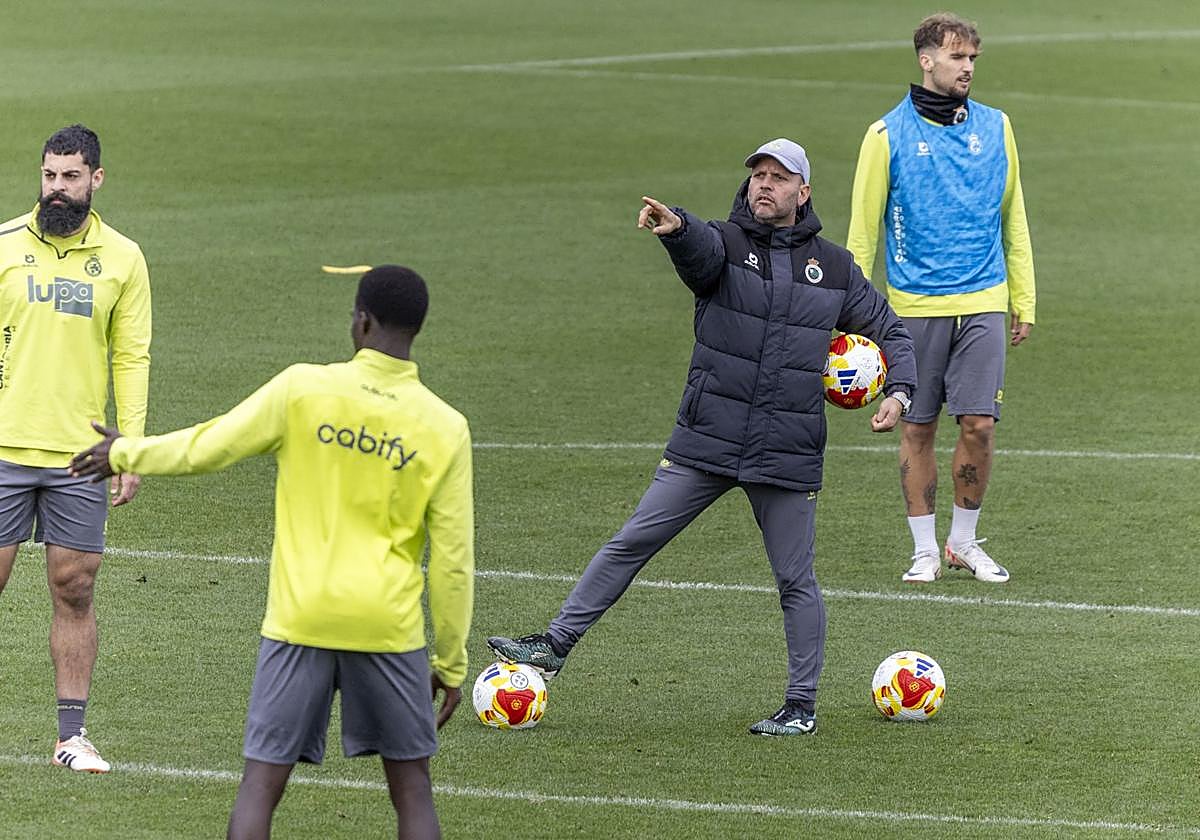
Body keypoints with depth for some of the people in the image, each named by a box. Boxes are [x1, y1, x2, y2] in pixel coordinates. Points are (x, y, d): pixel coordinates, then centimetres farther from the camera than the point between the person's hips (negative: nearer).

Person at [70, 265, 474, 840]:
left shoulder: (302, 389, -6)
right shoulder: (446, 429, -4)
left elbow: (207, 449, 1)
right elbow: (453, 560, -1)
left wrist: (125, 454, 19)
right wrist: (451, 663, 9)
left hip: (298, 620, -1)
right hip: (390, 626, 1)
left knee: (262, 780, 3)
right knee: (410, 783, 11)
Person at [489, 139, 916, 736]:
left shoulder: (833, 269, 8)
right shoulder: (723, 245, 1)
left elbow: (890, 332, 18)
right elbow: (701, 250, -25)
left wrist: (899, 391, 0)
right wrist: (675, 228, -49)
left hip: (788, 456, 0)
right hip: (704, 444, 0)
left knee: (794, 580, 5)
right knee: (631, 543, -2)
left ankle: (802, 705, 16)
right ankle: (555, 645, 5)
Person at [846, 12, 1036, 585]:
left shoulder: (994, 128, 9)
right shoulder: (888, 135, -1)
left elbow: (1013, 221, 16)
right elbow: (863, 229, 2)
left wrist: (1024, 302, 13)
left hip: (982, 301, 2)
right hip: (915, 304, -2)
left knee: (979, 424, -5)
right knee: (918, 429, 3)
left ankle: (964, 541, 13)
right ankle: (924, 550, 14)